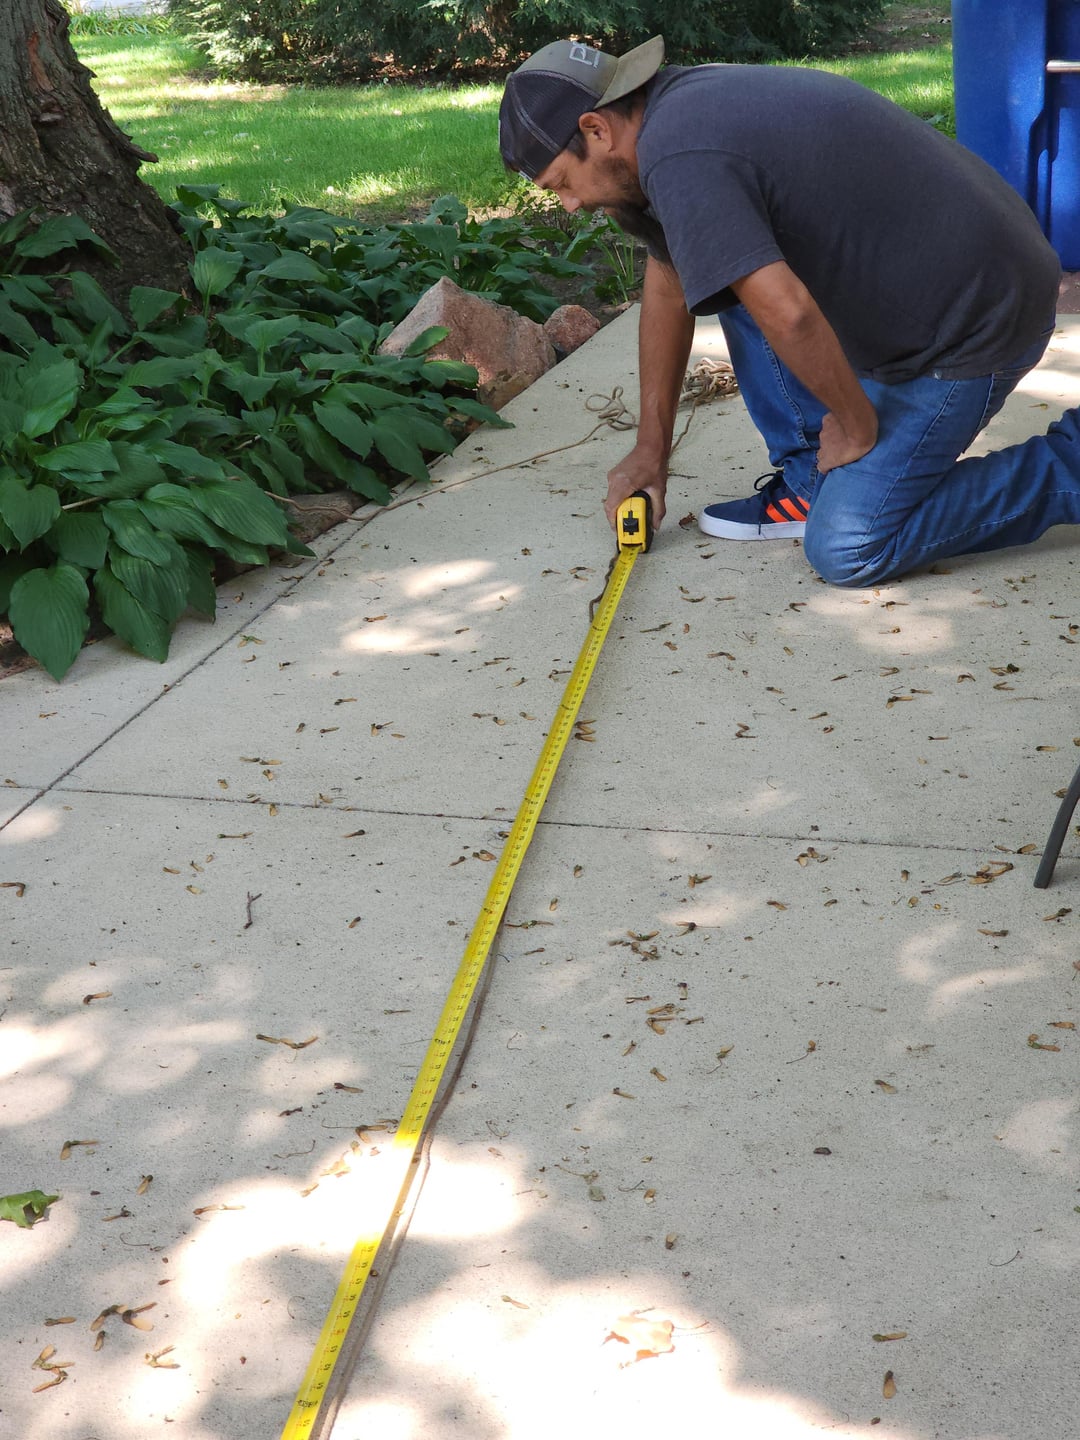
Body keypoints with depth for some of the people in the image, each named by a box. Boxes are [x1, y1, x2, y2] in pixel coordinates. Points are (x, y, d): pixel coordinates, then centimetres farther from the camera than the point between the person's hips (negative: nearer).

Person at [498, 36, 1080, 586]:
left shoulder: (678, 155, -23)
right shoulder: (684, 99, 9)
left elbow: (787, 313, -31)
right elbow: (668, 283, 19)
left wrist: (858, 426, -13)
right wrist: (650, 449, 22)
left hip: (978, 321, -10)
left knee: (846, 549, -9)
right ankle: (811, 484, 16)